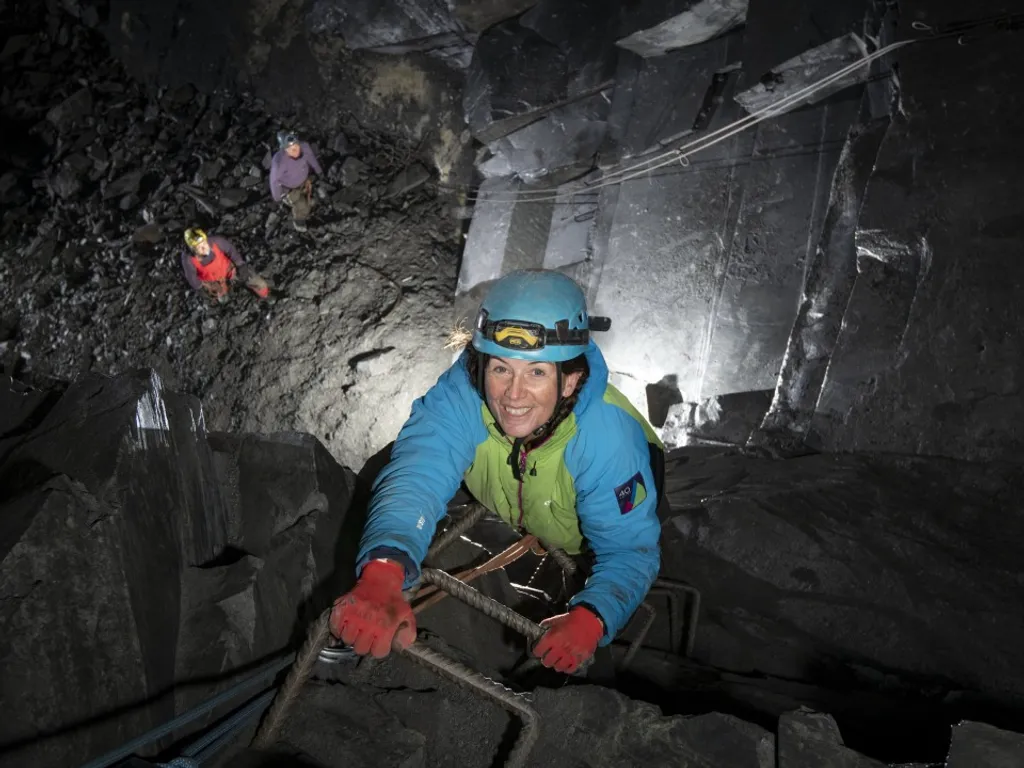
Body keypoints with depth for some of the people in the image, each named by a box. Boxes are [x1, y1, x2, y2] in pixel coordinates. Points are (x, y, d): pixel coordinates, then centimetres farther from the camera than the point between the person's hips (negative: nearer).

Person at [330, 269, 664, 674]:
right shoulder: (461, 393, -37)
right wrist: (382, 574, -68)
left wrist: (590, 619, -54)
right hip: (506, 526, 3)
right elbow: (415, 476, -48)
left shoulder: (609, 440, -41)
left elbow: (629, 549, -33)